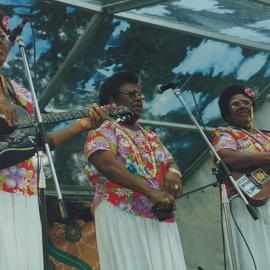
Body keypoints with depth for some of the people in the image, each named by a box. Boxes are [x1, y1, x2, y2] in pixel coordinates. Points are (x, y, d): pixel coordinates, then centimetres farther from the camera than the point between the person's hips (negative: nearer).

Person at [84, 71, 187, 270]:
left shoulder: (150, 136, 22)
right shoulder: (104, 130, 1)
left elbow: (171, 162, 16)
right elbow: (107, 164, -17)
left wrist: (173, 171, -11)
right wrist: (150, 191, -25)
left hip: (160, 219, 6)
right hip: (122, 215, -6)